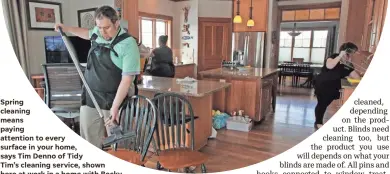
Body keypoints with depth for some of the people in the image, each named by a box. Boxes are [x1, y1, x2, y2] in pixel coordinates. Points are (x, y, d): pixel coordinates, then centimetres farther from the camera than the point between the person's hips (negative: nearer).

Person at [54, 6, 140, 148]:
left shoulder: (128, 44, -18)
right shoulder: (98, 32, 4)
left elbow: (127, 78, -21)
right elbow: (88, 34, 32)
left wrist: (115, 107, -23)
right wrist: (67, 29, 24)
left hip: (114, 100, -6)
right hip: (90, 98, 6)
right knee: (89, 142, 12)